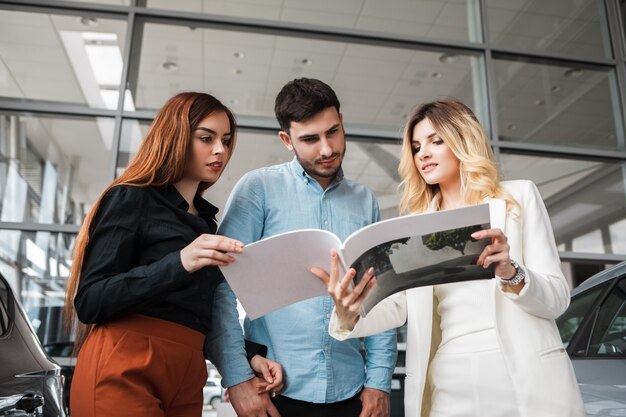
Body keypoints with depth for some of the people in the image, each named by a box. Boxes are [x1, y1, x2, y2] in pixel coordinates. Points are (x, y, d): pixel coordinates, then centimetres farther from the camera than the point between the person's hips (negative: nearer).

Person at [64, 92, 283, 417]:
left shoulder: (206, 220, 16)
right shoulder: (132, 198, -4)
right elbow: (90, 302, -12)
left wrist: (240, 361, 0)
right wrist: (179, 263, -24)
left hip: (186, 380, 7)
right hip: (122, 375, -6)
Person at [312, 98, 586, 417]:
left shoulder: (519, 196, 4)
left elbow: (557, 297, -1)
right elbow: (397, 305, -1)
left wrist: (509, 273, -21)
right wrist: (348, 317, -21)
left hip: (526, 377, -2)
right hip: (448, 385, 2)